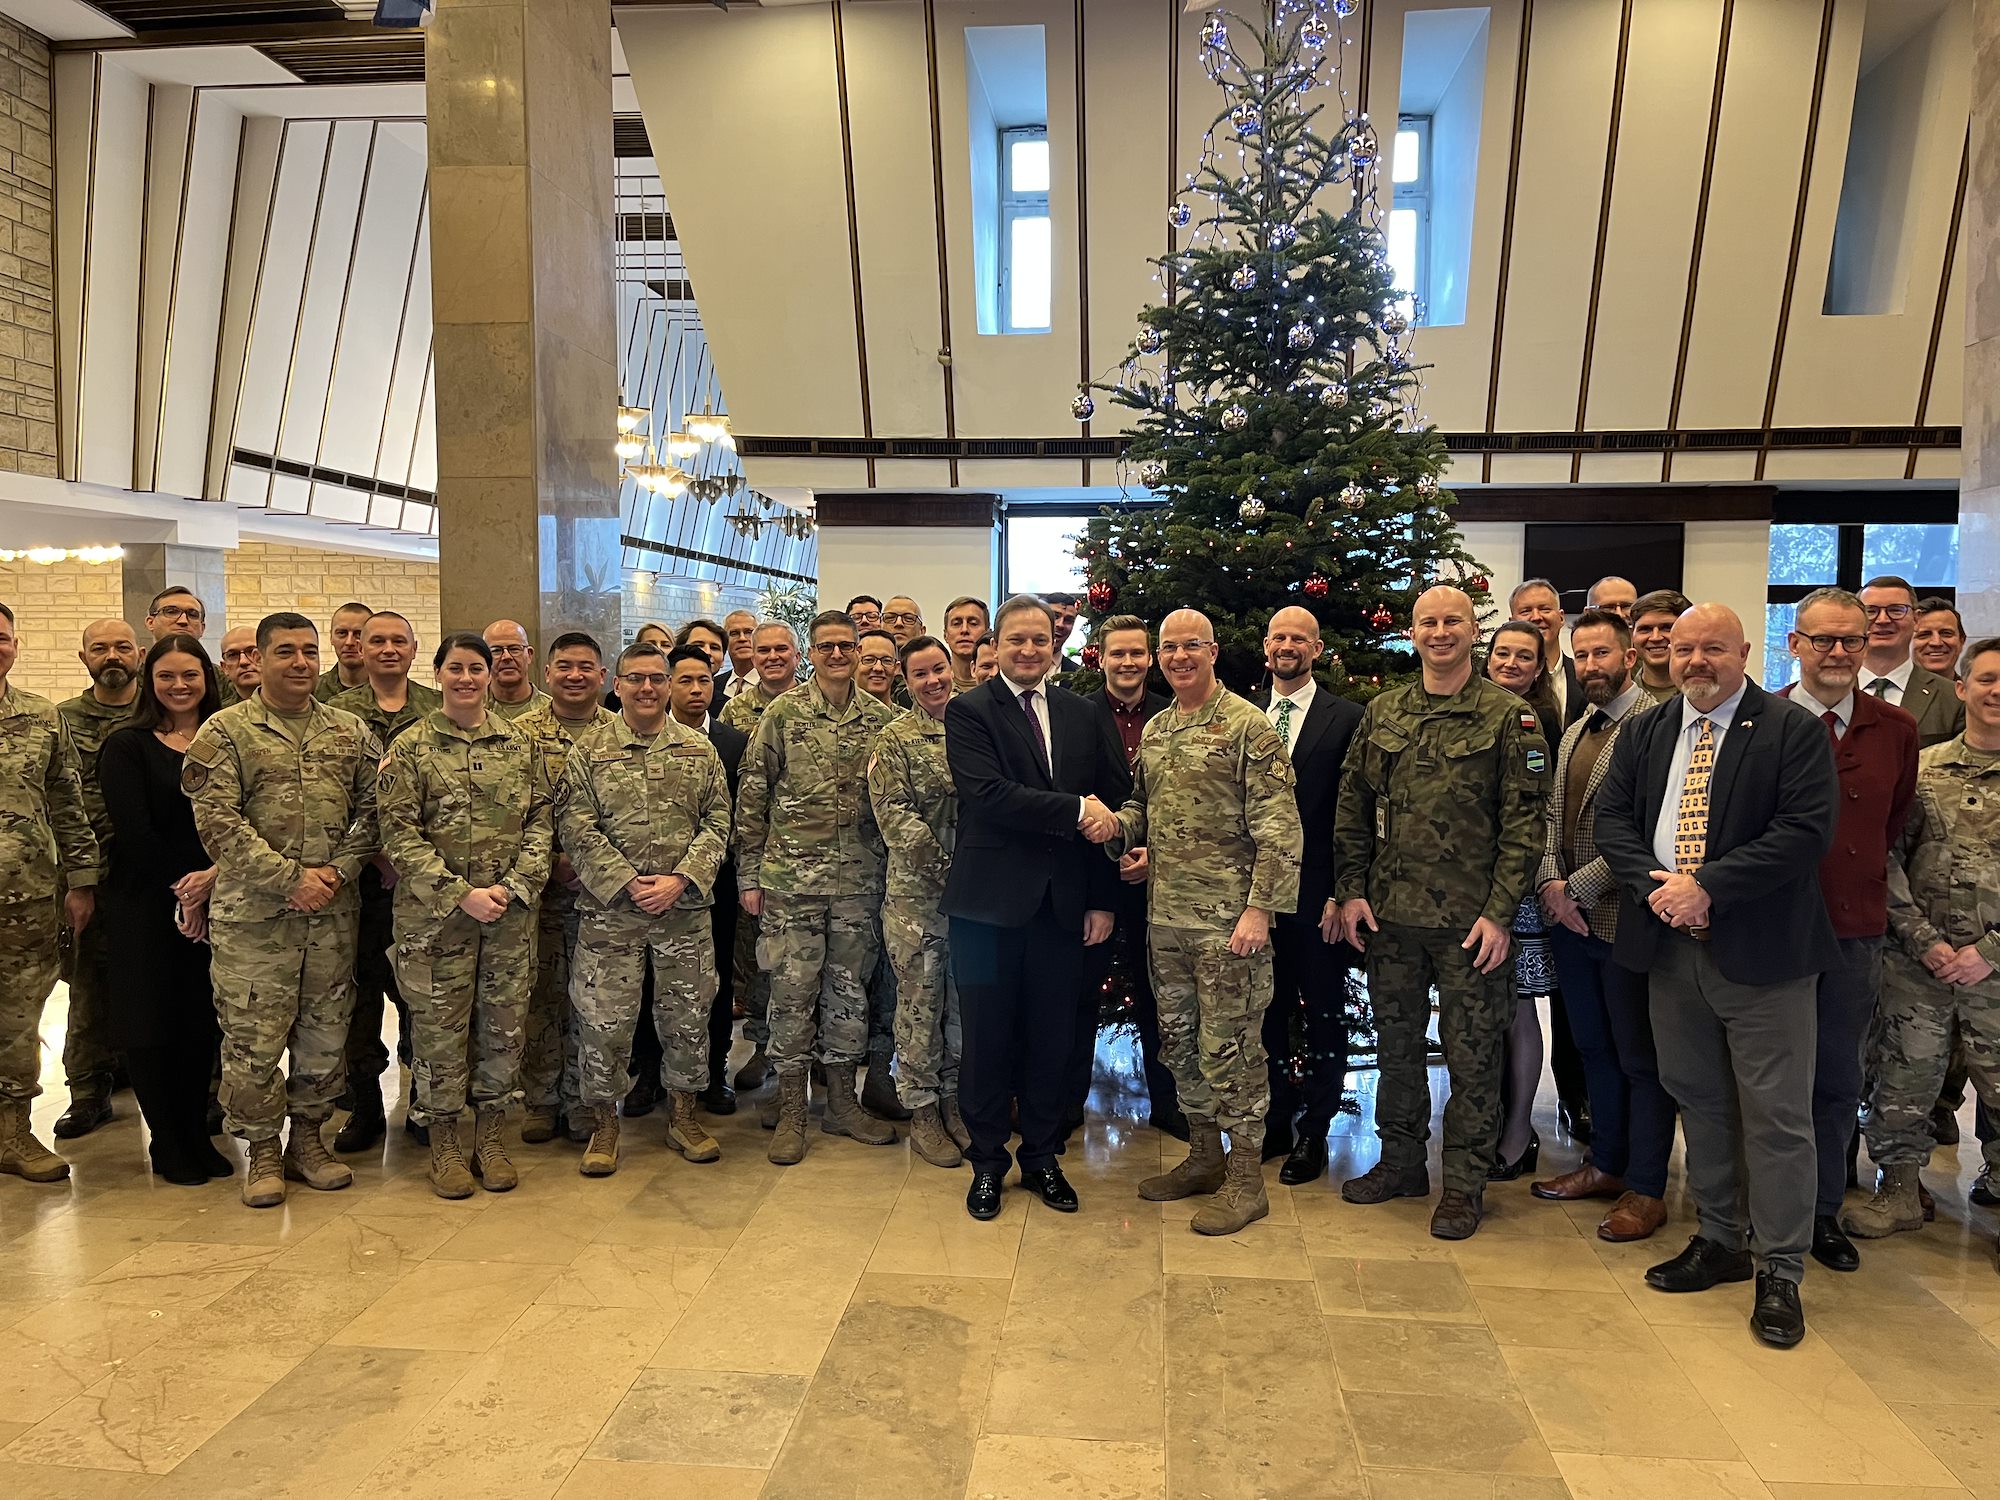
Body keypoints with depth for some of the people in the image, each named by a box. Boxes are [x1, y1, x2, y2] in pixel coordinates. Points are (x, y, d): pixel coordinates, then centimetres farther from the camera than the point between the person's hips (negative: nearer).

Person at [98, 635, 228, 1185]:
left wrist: (213, 878, -15)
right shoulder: (126, 746, -1)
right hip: (145, 906, -2)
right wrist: (181, 890, -11)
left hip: (214, 905, 3)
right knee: (151, 1022, 2)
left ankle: (196, 1134, 20)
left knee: (203, 1021, 6)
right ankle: (166, 1143, 16)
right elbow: (133, 830, -9)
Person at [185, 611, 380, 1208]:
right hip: (252, 914, -3)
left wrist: (337, 872, -8)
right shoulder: (224, 732, -2)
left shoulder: (351, 732, 9)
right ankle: (262, 1151, 18)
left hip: (333, 914, 3)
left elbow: (371, 808, 7)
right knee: (253, 1038, 3)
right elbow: (218, 822, -10)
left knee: (324, 1033, 11)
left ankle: (308, 1137, 27)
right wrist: (291, 879, -16)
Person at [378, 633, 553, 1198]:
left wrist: (514, 886, -10)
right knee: (439, 1027, 5)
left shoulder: (519, 744, 7)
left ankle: (491, 1139, 24)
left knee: (503, 1024, 9)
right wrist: (461, 894, -15)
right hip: (435, 914, -2)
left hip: (510, 913, 3)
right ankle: (444, 1145, 21)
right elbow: (399, 832, -8)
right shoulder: (410, 747, -2)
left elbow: (540, 820, 5)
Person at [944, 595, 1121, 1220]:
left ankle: (1042, 1157, 29)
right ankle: (987, 1162, 25)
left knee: (1053, 1039, 12)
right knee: (987, 1038, 8)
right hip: (990, 901, -3)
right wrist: (1076, 810, -19)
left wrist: (1102, 900, 5)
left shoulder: (1081, 714, 9)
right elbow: (988, 794, -18)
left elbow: (1105, 808, 9)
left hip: (1062, 903, 4)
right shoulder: (968, 711, -3)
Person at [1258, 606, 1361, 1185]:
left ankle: (1314, 1135, 22)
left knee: (1323, 1016, 8)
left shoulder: (1347, 719, -4)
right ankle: (1278, 1122, 30)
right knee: (1270, 1011, 14)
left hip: (1317, 893, -3)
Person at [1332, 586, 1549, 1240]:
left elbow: (1524, 819, -6)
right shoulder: (1381, 713, 8)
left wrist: (1500, 911, -12)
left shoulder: (1509, 717, -4)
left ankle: (1464, 1184, 20)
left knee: (1472, 1056, 5)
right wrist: (1351, 890, 3)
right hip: (1389, 914, 4)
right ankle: (1401, 1161, 31)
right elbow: (1352, 807, 10)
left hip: (1469, 920, -4)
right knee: (1396, 1045, 15)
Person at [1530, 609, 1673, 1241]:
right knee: (1595, 1049, 18)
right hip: (1569, 917, 8)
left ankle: (1646, 1190, 15)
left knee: (1640, 1058, 4)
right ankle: (1606, 1164, 32)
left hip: (1624, 919, -8)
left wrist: (1580, 887, -16)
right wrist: (1551, 883, -2)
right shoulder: (1575, 732, 15)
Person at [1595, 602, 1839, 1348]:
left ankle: (1780, 1272, 13)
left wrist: (1707, 887, -19)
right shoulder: (1646, 733, 10)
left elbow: (1806, 829, -15)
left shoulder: (1793, 729, -6)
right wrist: (1656, 887, -12)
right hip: (1671, 947, 5)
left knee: (1776, 1114, 1)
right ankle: (1719, 1241, 30)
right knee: (1699, 1102, 15)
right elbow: (1612, 815, 5)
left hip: (1760, 951, -5)